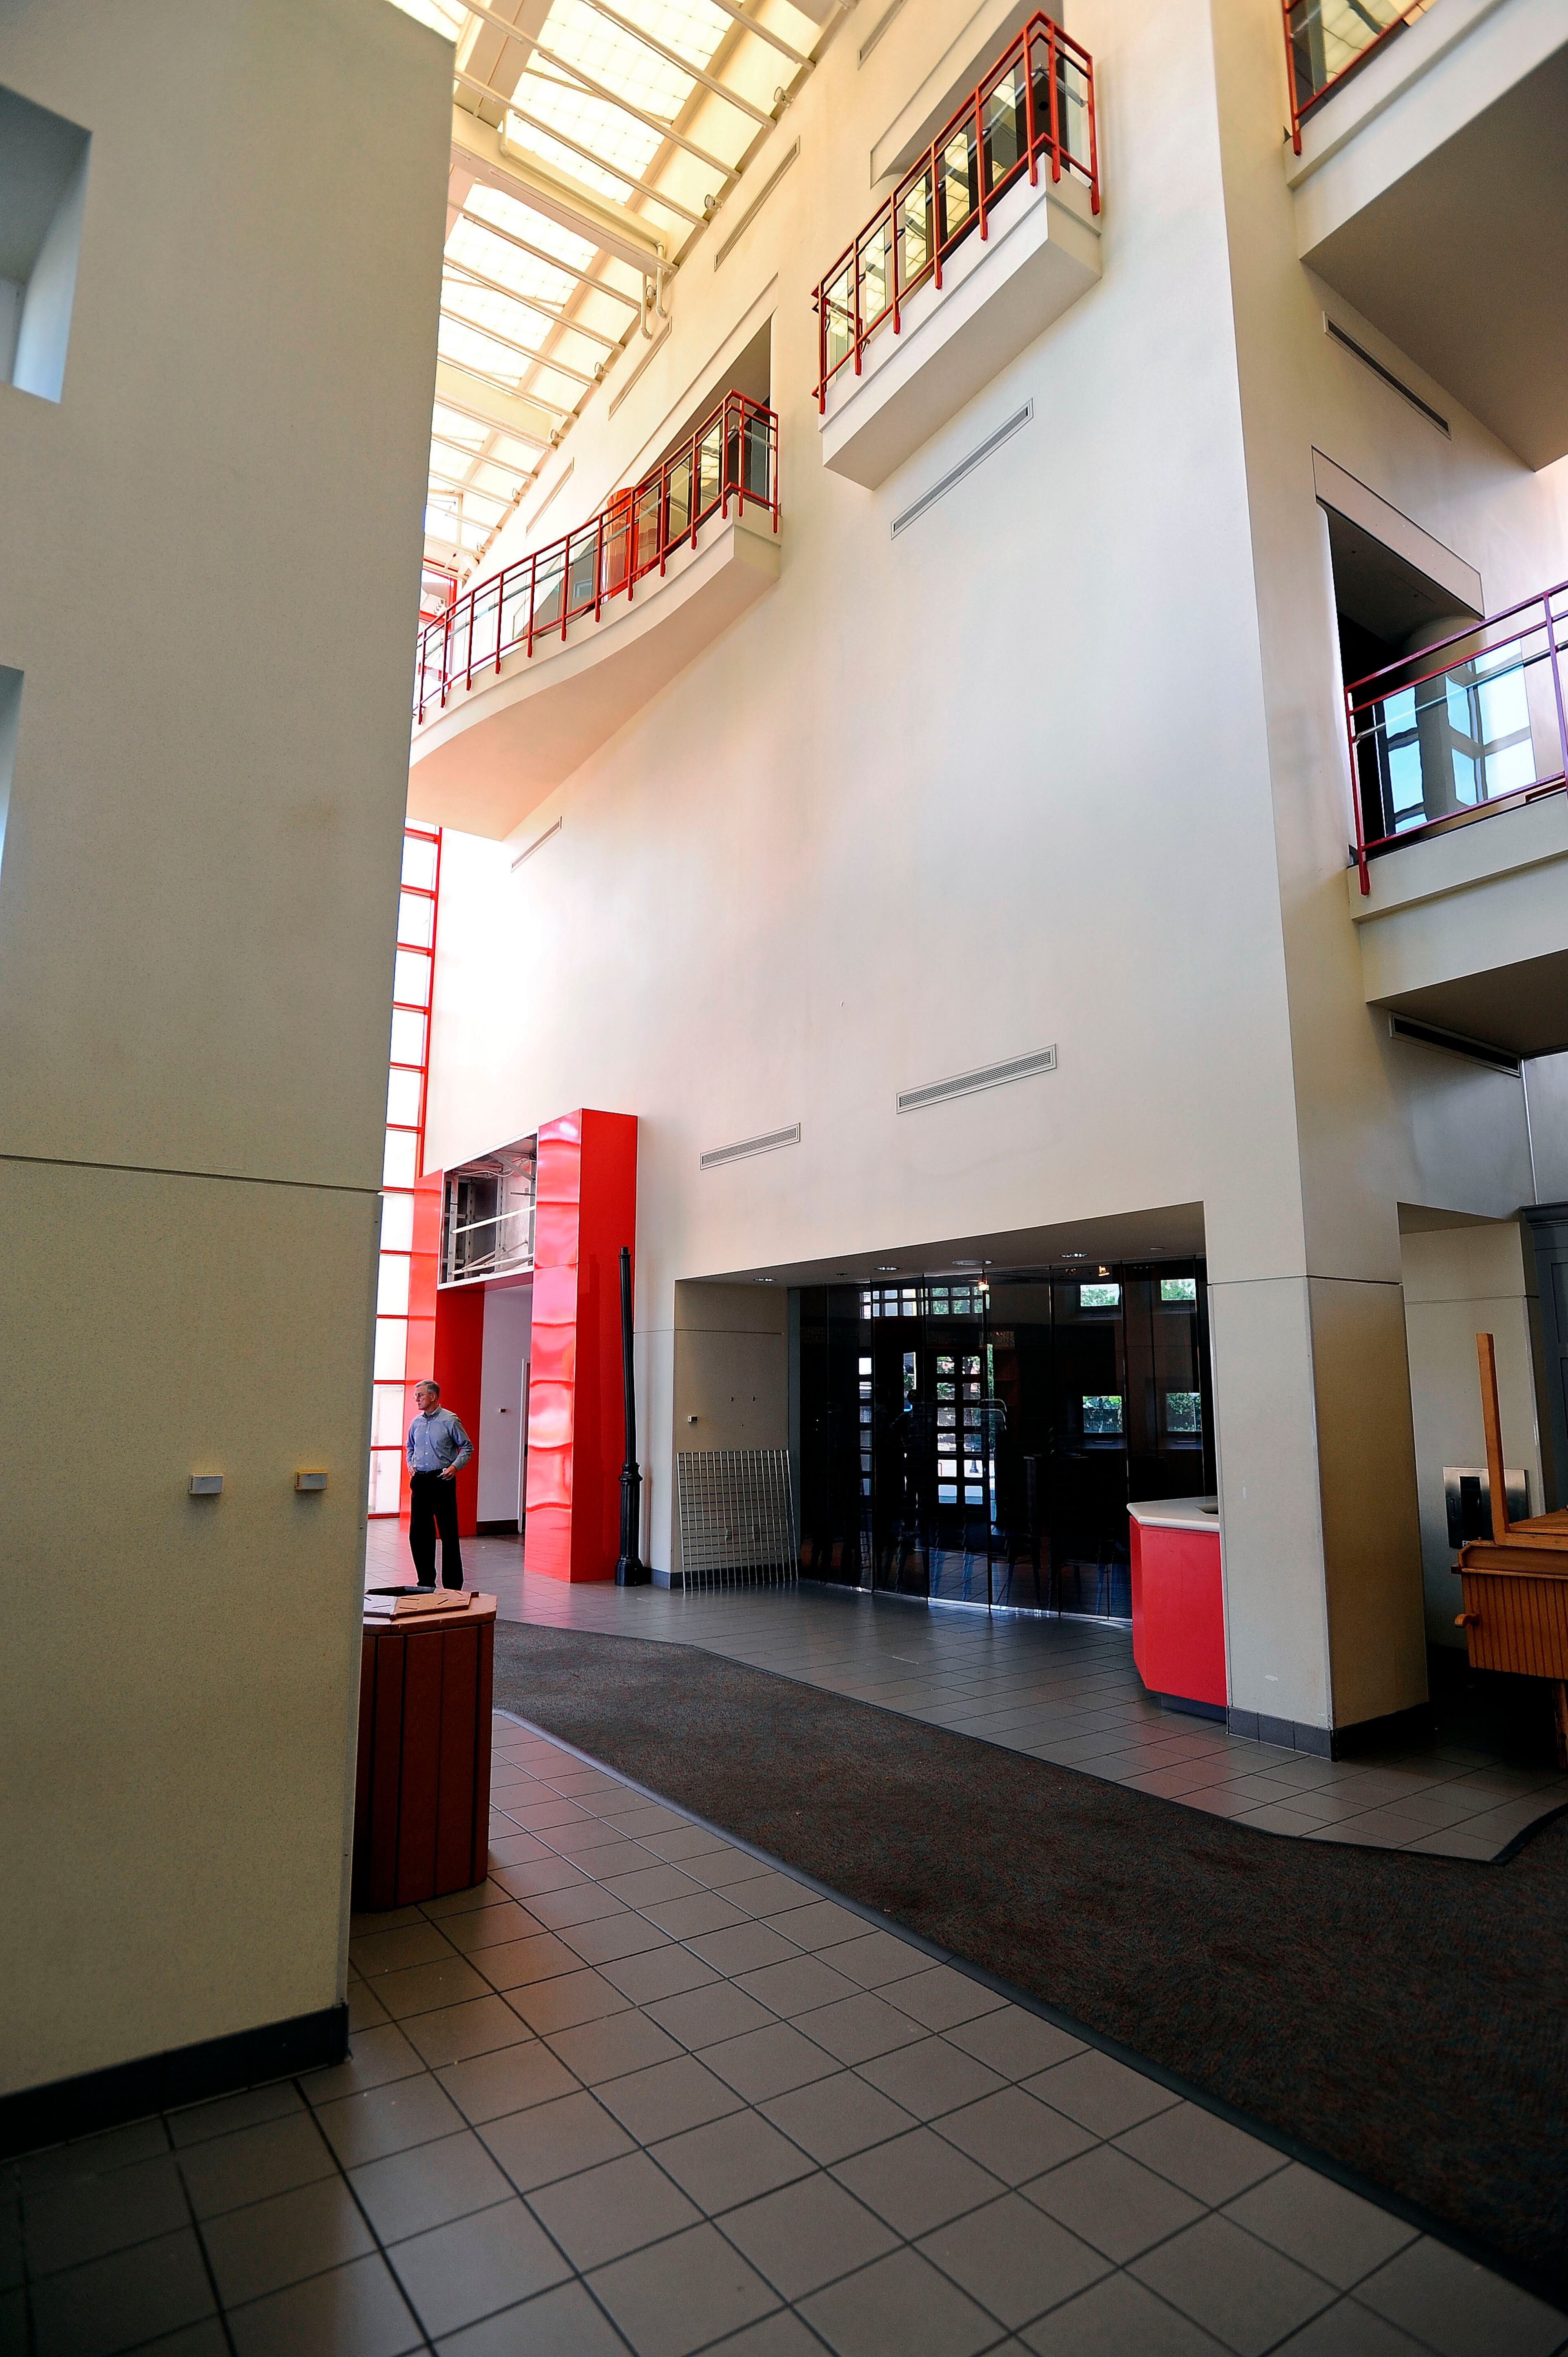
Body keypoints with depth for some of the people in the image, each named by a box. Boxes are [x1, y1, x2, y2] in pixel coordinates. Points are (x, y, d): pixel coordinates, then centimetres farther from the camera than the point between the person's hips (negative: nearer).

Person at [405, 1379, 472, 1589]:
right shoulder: (416, 1423, 11)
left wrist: (456, 1466, -14)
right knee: (418, 1532, 7)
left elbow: (467, 1447, -1)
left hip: (443, 1480, -6)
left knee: (448, 1533, -2)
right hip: (420, 1481, 6)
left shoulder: (450, 1420, -5)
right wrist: (411, 1464, 11)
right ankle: (425, 1581, 19)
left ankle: (452, 1585, 5)